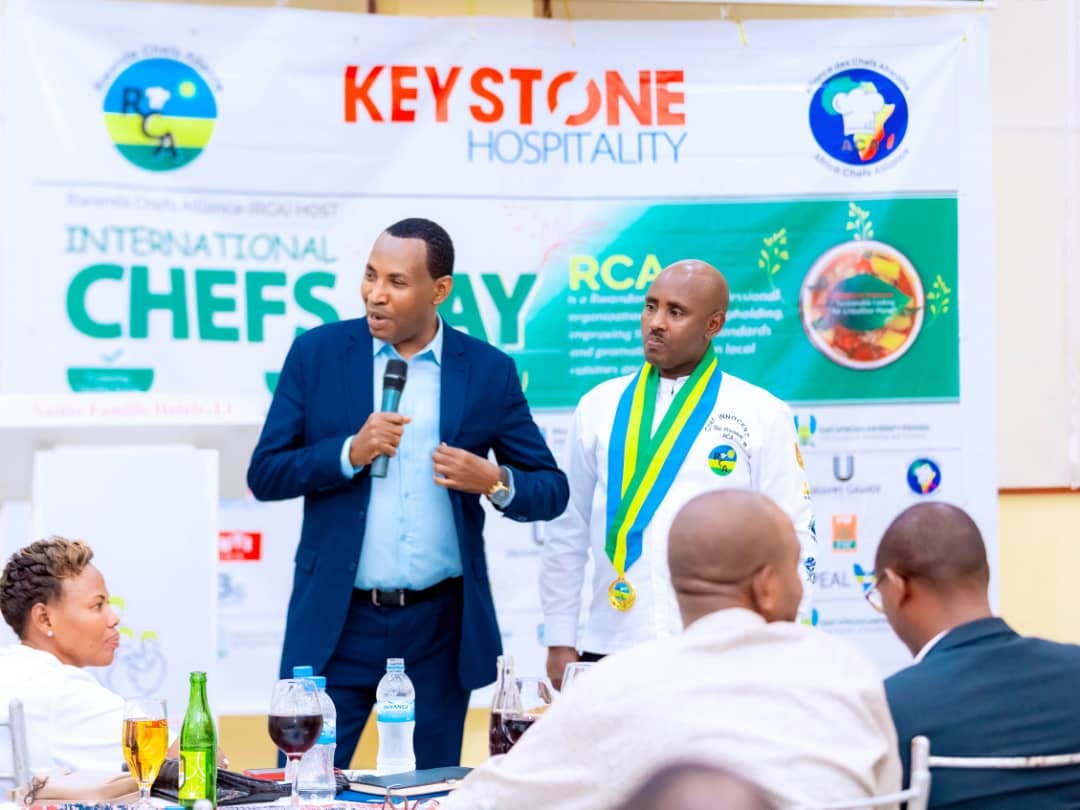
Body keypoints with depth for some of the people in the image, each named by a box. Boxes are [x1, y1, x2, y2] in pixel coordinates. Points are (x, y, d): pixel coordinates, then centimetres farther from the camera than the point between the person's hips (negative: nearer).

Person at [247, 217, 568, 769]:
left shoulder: (488, 371, 1)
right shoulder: (317, 353, 0)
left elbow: (551, 490, 3)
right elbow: (264, 475, -1)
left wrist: (496, 482, -18)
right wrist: (350, 452, -17)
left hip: (440, 625, 1)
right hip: (337, 621, 0)